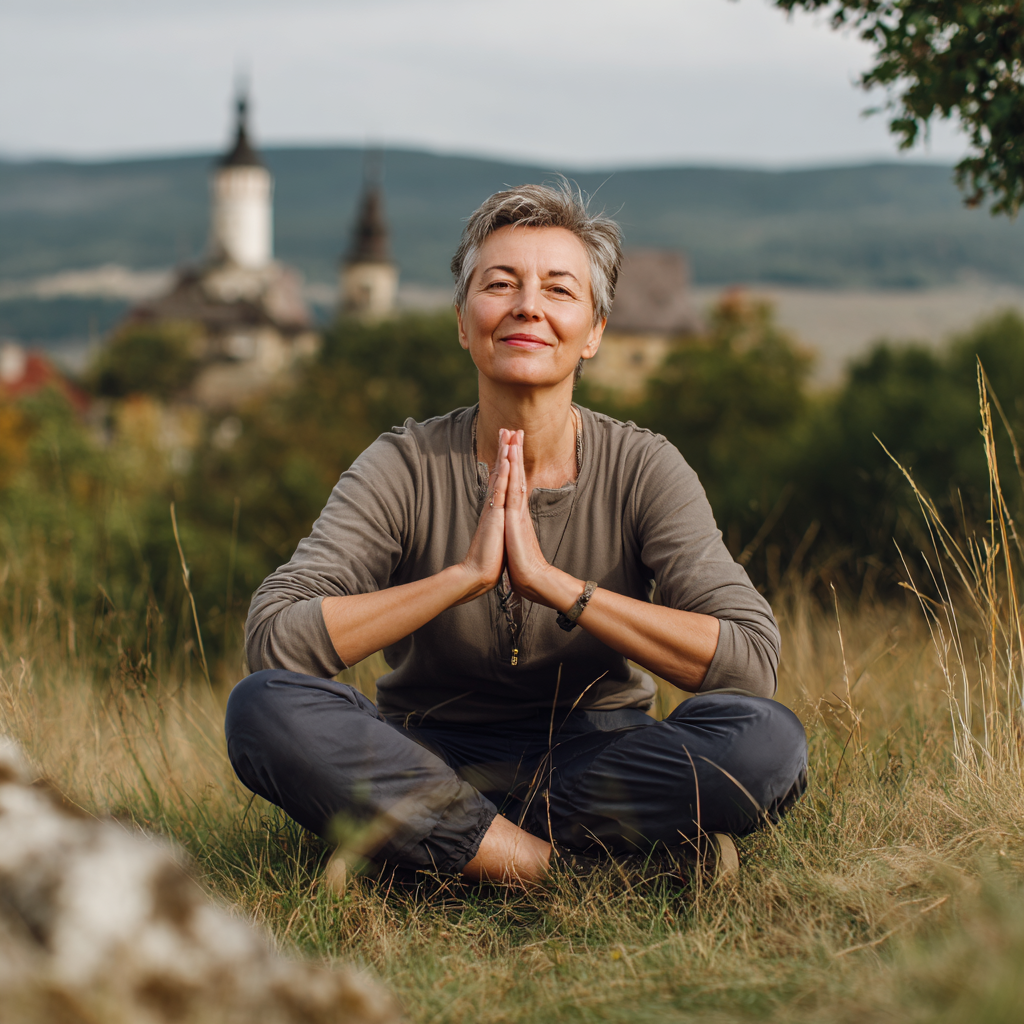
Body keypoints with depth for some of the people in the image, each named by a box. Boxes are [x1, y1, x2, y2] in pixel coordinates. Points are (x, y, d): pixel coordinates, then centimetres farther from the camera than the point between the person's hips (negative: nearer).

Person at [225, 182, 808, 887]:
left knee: (768, 740, -28)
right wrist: (465, 575, -28)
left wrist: (550, 580, -27)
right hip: (429, 762, 0)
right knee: (264, 707, -28)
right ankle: (550, 868, -25)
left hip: (593, 764, 1)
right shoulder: (406, 468, -9)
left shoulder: (644, 470, -8)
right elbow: (274, 640, -21)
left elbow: (753, 661, -21)